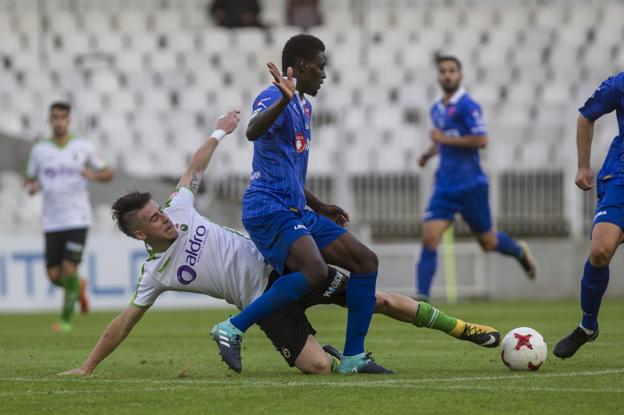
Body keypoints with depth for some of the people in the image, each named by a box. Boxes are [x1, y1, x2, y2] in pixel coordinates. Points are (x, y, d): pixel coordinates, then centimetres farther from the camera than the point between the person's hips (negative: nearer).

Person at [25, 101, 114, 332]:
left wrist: (94, 175, -13)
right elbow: (30, 181, 16)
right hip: (51, 223, 2)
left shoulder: (83, 147, 2)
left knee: (69, 270, -14)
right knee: (54, 276, -2)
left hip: (77, 219, -2)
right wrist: (32, 187, -8)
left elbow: (108, 173, 10)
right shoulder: (39, 150, 6)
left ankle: (66, 319, 3)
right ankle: (79, 287, 32)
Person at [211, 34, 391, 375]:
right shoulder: (274, 97, -9)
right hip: (268, 209, -10)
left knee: (365, 261, 3)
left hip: (296, 211, 10)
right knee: (315, 272, -31)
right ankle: (232, 330, -22)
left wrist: (319, 207, 36)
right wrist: (284, 100, -49)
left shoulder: (302, 107, 22)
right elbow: (253, 132, -34)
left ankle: (353, 358, 4)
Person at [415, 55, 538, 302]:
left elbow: (481, 140, -21)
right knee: (429, 239, -12)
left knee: (487, 242, 9)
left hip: (470, 186, -6)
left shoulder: (467, 105, -12)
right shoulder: (436, 109, 12)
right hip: (445, 187, 6)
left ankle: (520, 252, 41)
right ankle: (422, 296, -15)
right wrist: (429, 153, 10)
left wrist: (445, 138, -19)